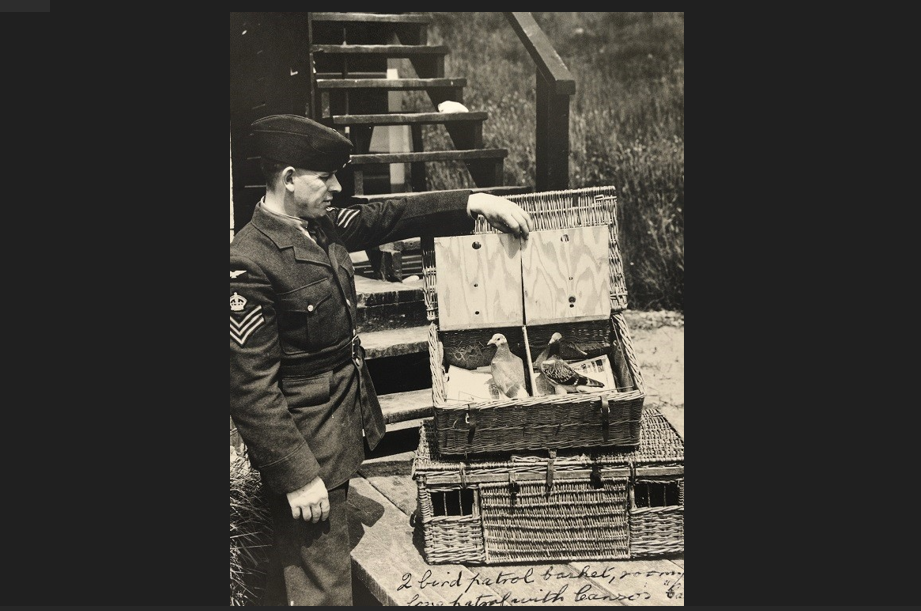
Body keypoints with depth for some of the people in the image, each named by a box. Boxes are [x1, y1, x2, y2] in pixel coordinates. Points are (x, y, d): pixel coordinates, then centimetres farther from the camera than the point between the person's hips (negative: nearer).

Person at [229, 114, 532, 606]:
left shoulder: (324, 224, 1)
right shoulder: (250, 263, -24)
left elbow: (393, 216, 12)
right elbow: (250, 387, -23)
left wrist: (475, 203, 3)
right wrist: (297, 477, -21)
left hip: (343, 423, 9)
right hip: (305, 447, -9)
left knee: (295, 558, 27)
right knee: (322, 586, 5)